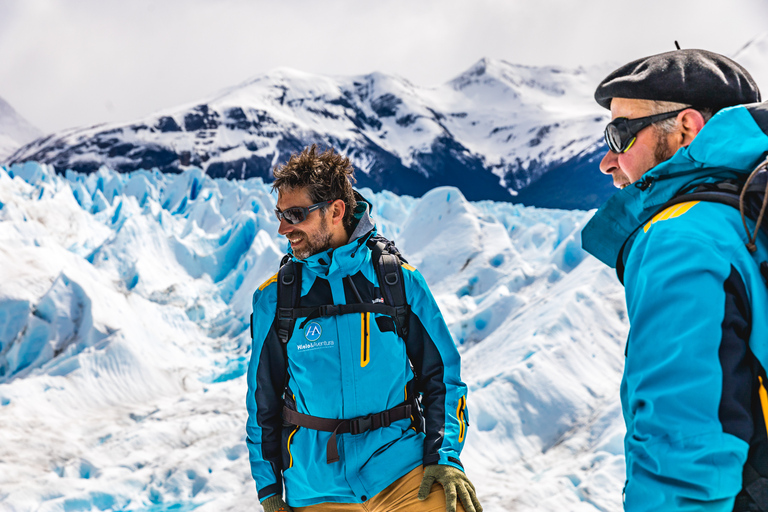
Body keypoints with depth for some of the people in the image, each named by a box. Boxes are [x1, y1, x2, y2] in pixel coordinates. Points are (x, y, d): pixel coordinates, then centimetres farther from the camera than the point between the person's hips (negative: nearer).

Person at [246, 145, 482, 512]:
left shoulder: (399, 279, 0)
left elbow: (442, 374, 6)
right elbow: (263, 401, 10)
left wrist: (445, 456, -5)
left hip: (402, 471, 0)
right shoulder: (273, 299, 2)